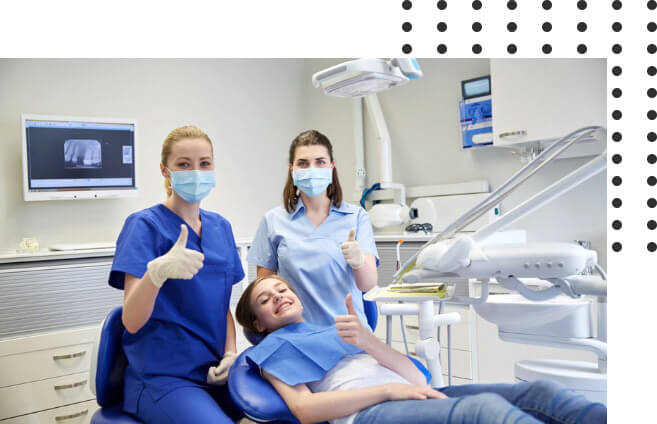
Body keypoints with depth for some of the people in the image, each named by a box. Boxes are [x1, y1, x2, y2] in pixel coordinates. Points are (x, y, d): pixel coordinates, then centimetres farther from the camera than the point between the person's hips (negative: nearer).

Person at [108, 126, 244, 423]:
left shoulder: (221, 227, 9)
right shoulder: (145, 225, -9)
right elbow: (132, 321, -17)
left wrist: (231, 354, -1)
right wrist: (157, 271, -36)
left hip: (214, 373, 5)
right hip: (163, 378, -5)